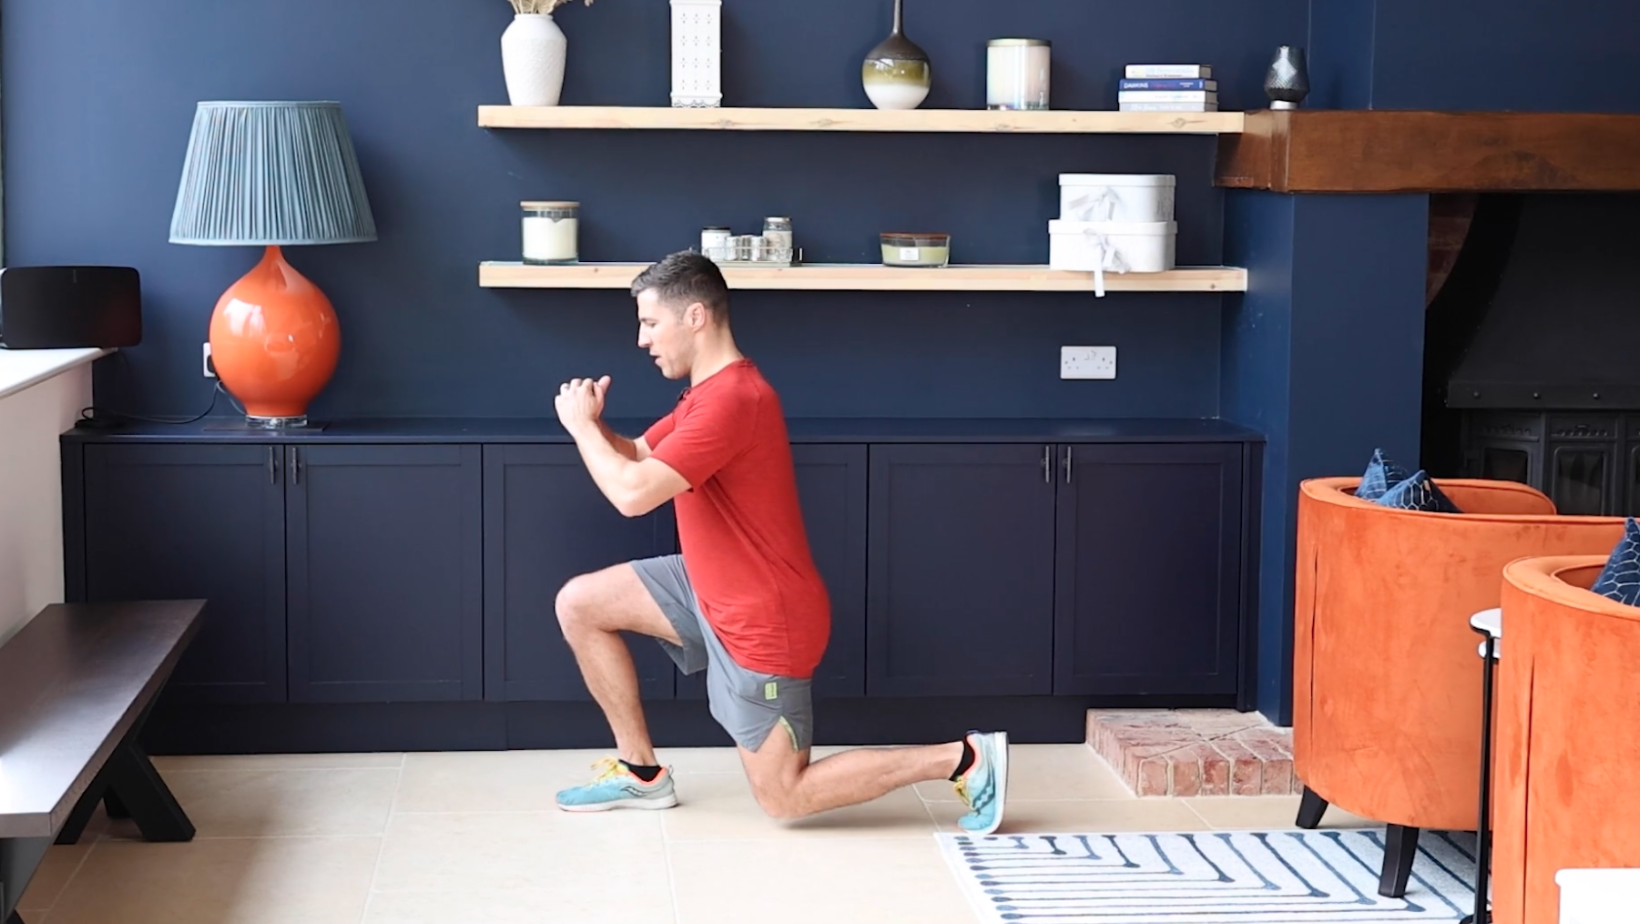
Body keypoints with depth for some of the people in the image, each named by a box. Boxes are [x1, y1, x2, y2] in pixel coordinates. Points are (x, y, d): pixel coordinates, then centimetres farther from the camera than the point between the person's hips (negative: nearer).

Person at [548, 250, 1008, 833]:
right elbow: (636, 458, 15)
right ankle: (642, 773, 17)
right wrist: (594, 422, -6)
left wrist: (581, 426, -15)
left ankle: (964, 758, 2)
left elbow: (632, 494, -31)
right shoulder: (711, 391, 8)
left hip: (763, 623, -10)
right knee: (579, 604, 9)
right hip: (716, 592, 10)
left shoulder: (730, 400, -26)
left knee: (783, 797, -1)